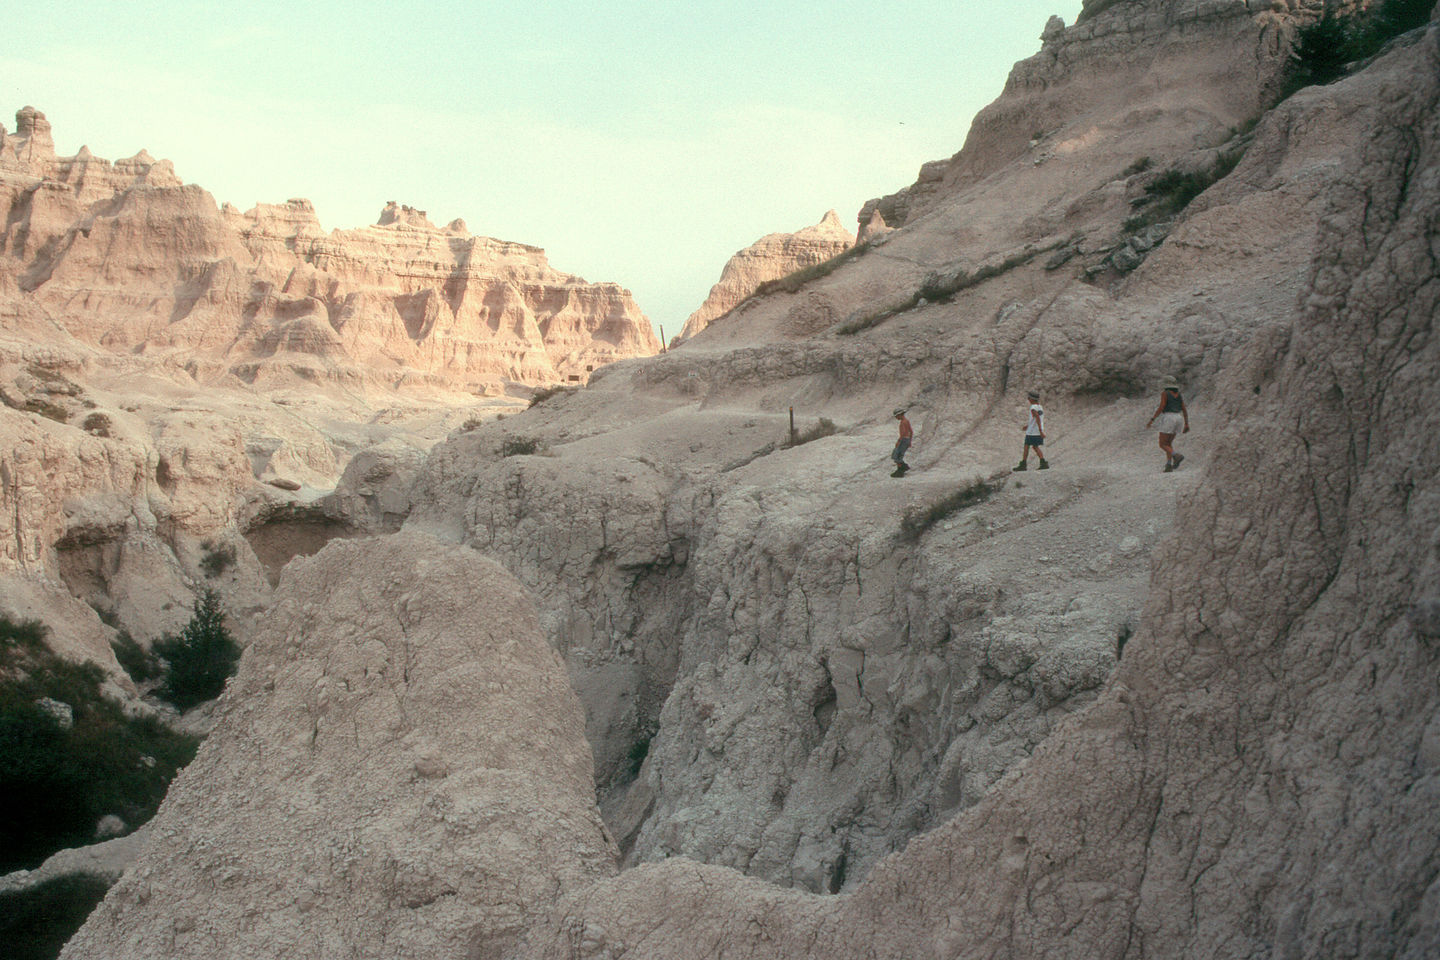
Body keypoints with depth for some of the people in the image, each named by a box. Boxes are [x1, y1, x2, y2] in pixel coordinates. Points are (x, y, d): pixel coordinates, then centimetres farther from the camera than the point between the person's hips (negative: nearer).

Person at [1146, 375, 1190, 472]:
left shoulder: (1165, 393, -2)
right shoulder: (1179, 395, 15)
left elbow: (1161, 407, -12)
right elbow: (1184, 410, 11)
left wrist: (1152, 420, -11)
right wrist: (1186, 425, 14)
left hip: (1168, 419, -6)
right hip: (1178, 419, 6)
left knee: (1162, 445, 0)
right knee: (1168, 444, 15)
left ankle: (1177, 456, -25)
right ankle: (1169, 465, -2)